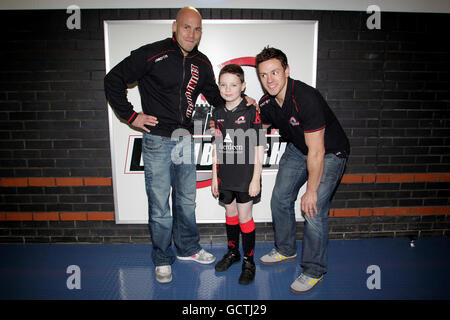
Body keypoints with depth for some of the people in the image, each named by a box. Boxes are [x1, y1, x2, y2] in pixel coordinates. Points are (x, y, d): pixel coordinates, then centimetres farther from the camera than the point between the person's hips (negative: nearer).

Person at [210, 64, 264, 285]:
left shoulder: (251, 112, -8)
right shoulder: (218, 114, 6)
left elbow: (258, 149, -9)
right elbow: (217, 147, 10)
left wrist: (256, 179, -12)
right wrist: (215, 177, 9)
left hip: (246, 175, -4)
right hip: (225, 175, 5)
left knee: (244, 217, 3)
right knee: (230, 213, 17)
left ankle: (248, 261, 21)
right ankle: (232, 252, 37)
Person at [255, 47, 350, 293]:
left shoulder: (306, 98, -32)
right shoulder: (266, 103, -10)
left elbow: (316, 152, -29)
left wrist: (311, 191, -23)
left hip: (329, 152, -7)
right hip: (297, 149, 7)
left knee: (314, 209, -15)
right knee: (280, 198, 7)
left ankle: (314, 270, 8)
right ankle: (286, 250, 31)